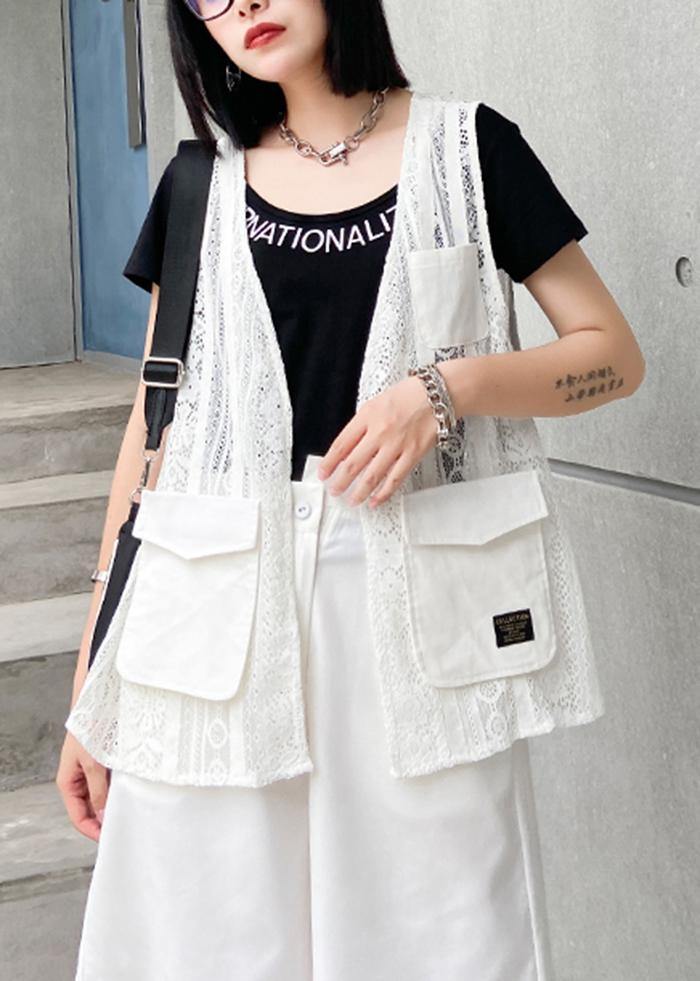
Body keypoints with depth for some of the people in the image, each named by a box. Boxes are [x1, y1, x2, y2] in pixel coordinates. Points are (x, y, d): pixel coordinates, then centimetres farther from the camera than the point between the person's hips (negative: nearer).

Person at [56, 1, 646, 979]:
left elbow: (614, 354, 4)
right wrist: (93, 691, 3)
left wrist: (447, 387, -15)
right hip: (225, 609, 2)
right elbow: (159, 426, 7)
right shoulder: (203, 188, 9)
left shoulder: (467, 147, 4)